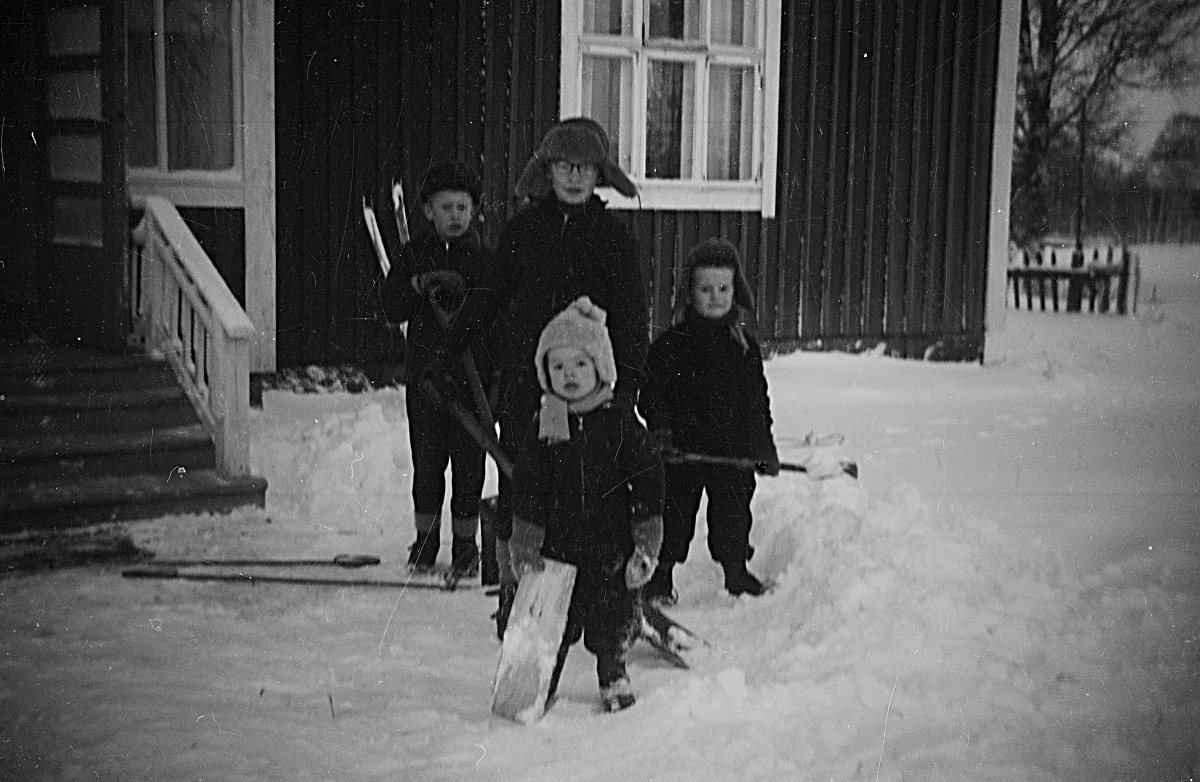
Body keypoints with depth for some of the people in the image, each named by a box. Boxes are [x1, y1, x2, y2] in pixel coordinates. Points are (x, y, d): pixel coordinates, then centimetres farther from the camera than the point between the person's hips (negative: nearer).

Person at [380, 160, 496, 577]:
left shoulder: (486, 260, 1)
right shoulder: (416, 255, 6)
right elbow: (392, 309, 1)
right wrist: (418, 284, -15)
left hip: (471, 375, -1)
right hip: (424, 373, 2)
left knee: (468, 462, 2)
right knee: (427, 461, 8)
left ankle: (465, 543, 14)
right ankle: (426, 538, 23)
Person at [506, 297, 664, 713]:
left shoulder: (621, 419, -5)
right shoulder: (543, 425, -1)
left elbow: (647, 479, -3)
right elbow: (528, 487, 2)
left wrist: (646, 542, -6)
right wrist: (524, 545, -1)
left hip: (612, 542, -1)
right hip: (557, 542, 1)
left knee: (613, 621, 9)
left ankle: (613, 678, 31)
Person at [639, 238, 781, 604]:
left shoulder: (745, 344, 6)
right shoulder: (671, 343, -4)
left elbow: (758, 399, 11)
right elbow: (652, 392, -2)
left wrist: (765, 448, 9)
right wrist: (660, 426, -17)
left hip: (734, 449, 2)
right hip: (683, 450, -2)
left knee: (733, 512, 10)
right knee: (675, 511, 5)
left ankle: (736, 570, 29)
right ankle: (660, 576, 19)